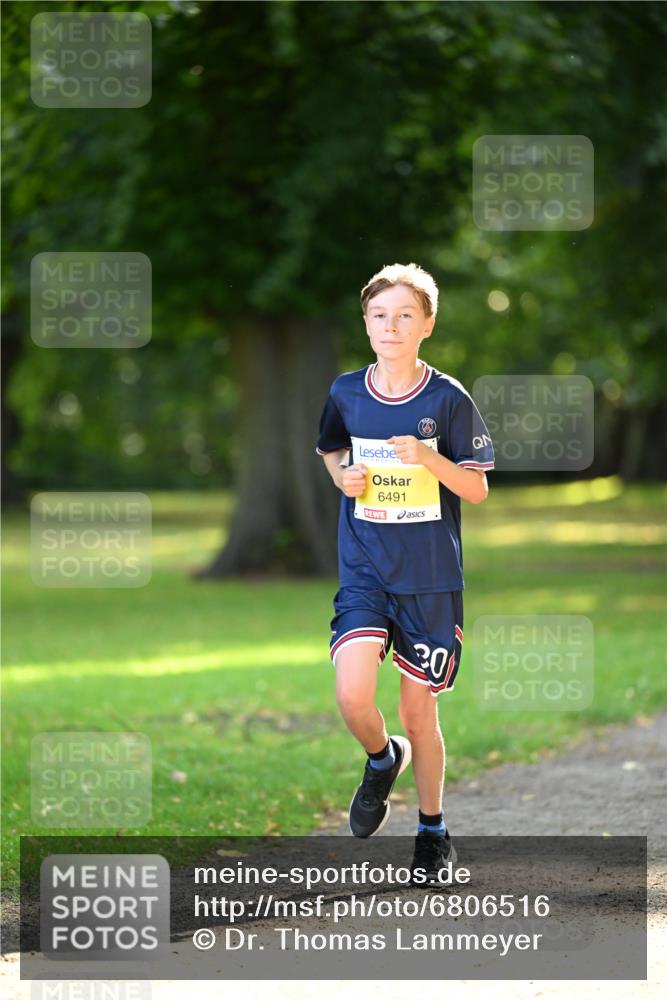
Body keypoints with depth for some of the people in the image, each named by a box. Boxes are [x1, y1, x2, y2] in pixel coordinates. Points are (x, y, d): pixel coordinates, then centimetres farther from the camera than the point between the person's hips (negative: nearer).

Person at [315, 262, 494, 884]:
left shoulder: (448, 400, -7)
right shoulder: (345, 393, 1)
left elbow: (478, 489, -4)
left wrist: (428, 458, -21)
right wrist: (343, 477, -1)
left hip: (431, 579, -1)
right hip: (364, 570, 1)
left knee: (419, 714, 5)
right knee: (353, 697, -18)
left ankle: (433, 832, 26)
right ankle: (381, 760, 16)